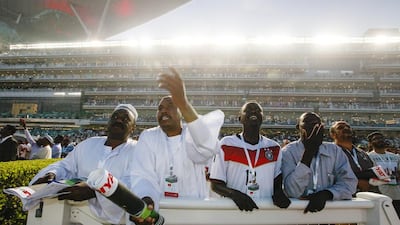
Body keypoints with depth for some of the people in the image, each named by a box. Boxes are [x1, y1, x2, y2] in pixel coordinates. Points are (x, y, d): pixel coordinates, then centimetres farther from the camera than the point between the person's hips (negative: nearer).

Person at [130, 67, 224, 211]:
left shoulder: (193, 135, -2)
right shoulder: (148, 137, 2)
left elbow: (207, 148, -26)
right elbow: (144, 177, -8)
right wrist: (146, 200, -30)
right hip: (158, 208, 1)